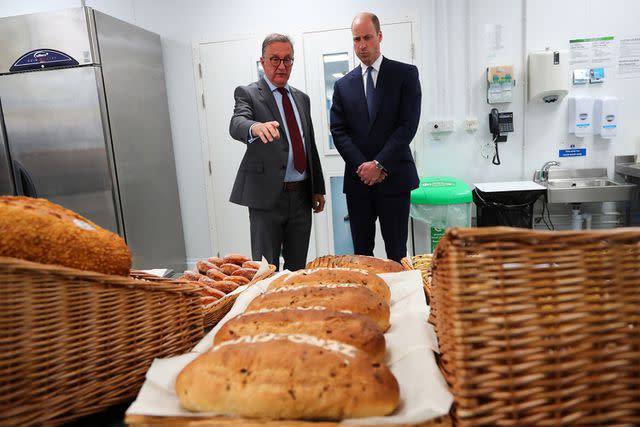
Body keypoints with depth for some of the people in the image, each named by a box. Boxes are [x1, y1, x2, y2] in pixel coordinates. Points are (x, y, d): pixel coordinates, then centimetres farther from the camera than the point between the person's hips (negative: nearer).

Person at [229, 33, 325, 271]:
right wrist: (256, 127, -45)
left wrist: (318, 188, 15)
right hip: (267, 195, -5)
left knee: (298, 267, 13)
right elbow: (237, 124, -21)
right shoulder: (247, 93, 0)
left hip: (302, 195, 5)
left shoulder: (302, 98, 16)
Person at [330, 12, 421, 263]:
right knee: (361, 253, 9)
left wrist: (379, 164, -11)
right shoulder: (343, 85, 12)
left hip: (394, 178, -2)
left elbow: (408, 125, -5)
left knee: (397, 253, 3)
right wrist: (363, 166, -9)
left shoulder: (405, 74, 4)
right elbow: (338, 131, 4)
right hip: (358, 179, 3)